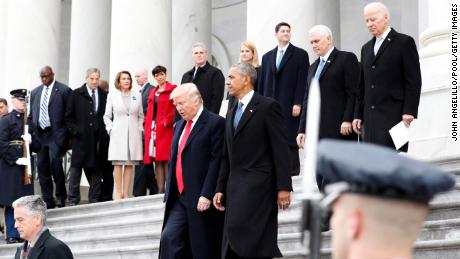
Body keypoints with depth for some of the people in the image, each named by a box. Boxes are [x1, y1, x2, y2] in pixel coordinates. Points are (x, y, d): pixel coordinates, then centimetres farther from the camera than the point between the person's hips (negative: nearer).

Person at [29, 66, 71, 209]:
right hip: (40, 134, 6)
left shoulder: (64, 90, -2)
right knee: (42, 167, 4)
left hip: (56, 134, -6)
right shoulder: (35, 92, 15)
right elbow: (31, 115, 18)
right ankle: (48, 201, 11)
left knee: (55, 161, -18)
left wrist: (67, 135, -8)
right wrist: (31, 133, 8)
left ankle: (61, 196, 0)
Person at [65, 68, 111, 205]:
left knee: (96, 171, 6)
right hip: (81, 138, -1)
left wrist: (104, 133, 0)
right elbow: (69, 117, 5)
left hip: (99, 140, 1)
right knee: (76, 170, 0)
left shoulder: (104, 96, 7)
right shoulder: (76, 94, 4)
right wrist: (75, 131, -5)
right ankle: (72, 201, 5)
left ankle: (94, 201, 13)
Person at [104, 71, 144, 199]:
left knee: (130, 164, 1)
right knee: (118, 163, -5)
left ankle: (126, 193, 5)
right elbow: (107, 116, 9)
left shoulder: (137, 95, 9)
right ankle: (118, 193, -1)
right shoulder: (112, 95, 6)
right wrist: (111, 129, -2)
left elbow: (141, 116, 13)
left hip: (133, 134, 2)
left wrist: (140, 129, 2)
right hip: (118, 134, -2)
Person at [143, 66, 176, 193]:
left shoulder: (172, 89, -1)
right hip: (152, 129, 6)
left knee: (166, 159, -9)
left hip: (165, 129, -6)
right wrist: (147, 125, 8)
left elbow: (175, 108, -8)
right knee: (157, 161, 4)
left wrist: (167, 121, -14)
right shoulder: (153, 92, 20)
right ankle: (160, 190, 6)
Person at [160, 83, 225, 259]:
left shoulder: (216, 123, -8)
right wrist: (168, 195, 13)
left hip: (203, 200, -7)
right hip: (180, 199, 7)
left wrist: (207, 195, -20)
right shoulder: (179, 126, 17)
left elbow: (217, 161, -15)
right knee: (169, 238, -4)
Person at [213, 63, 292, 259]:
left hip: (258, 185, -7)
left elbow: (281, 150, -9)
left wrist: (283, 187, -14)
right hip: (235, 187, 7)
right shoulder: (231, 113, 20)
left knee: (239, 230, -21)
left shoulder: (267, 106, -3)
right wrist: (221, 189, 15)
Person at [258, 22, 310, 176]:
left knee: (290, 141, -6)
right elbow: (262, 83, 16)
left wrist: (298, 104, -12)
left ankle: (292, 169, -4)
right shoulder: (267, 57, 18)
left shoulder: (300, 55, 4)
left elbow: (302, 81, -3)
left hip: (290, 106, -4)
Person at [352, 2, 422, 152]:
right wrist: (358, 115, 14)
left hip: (394, 115, -6)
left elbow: (414, 80, -5)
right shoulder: (366, 48, 21)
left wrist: (409, 111, -13)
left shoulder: (404, 42, 2)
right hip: (371, 117, 6)